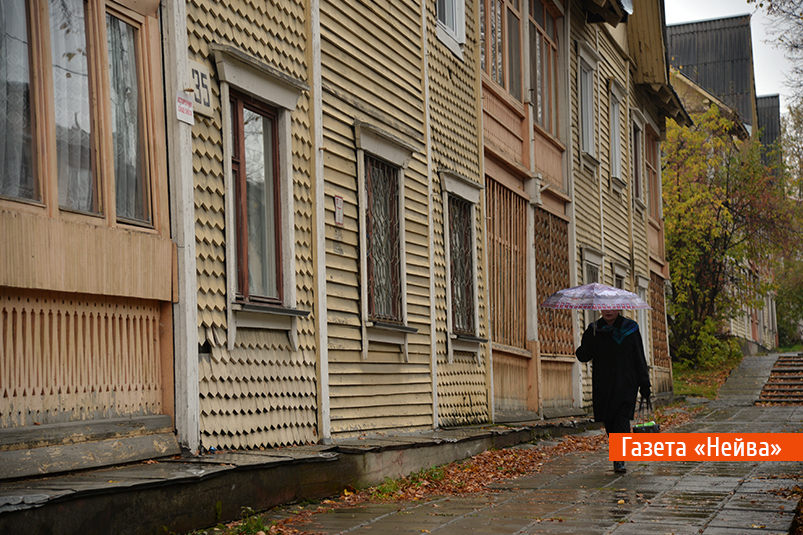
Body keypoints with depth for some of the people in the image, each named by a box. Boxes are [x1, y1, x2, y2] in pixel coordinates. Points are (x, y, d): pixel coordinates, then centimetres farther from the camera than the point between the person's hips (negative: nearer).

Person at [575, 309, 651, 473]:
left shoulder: (629, 328, 4)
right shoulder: (594, 329, 8)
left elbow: (639, 358, 6)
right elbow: (584, 356, 3)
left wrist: (644, 384, 3)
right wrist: (581, 352, -22)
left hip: (626, 384, -2)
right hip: (602, 385, 2)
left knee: (622, 418, -13)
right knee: (609, 422, 4)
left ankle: (620, 460, -17)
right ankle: (619, 458, 18)